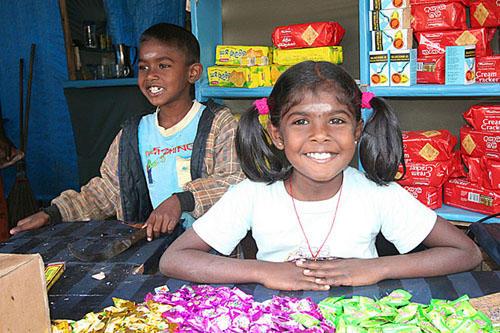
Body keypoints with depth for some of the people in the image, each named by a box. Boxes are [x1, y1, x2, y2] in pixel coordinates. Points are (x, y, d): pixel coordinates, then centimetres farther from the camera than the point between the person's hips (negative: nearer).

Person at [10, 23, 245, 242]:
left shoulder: (219, 123, 0)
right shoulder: (131, 135, 14)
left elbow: (237, 180, -12)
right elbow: (105, 190, 19)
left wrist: (181, 200, -27)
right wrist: (52, 214, 7)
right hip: (148, 243, 4)